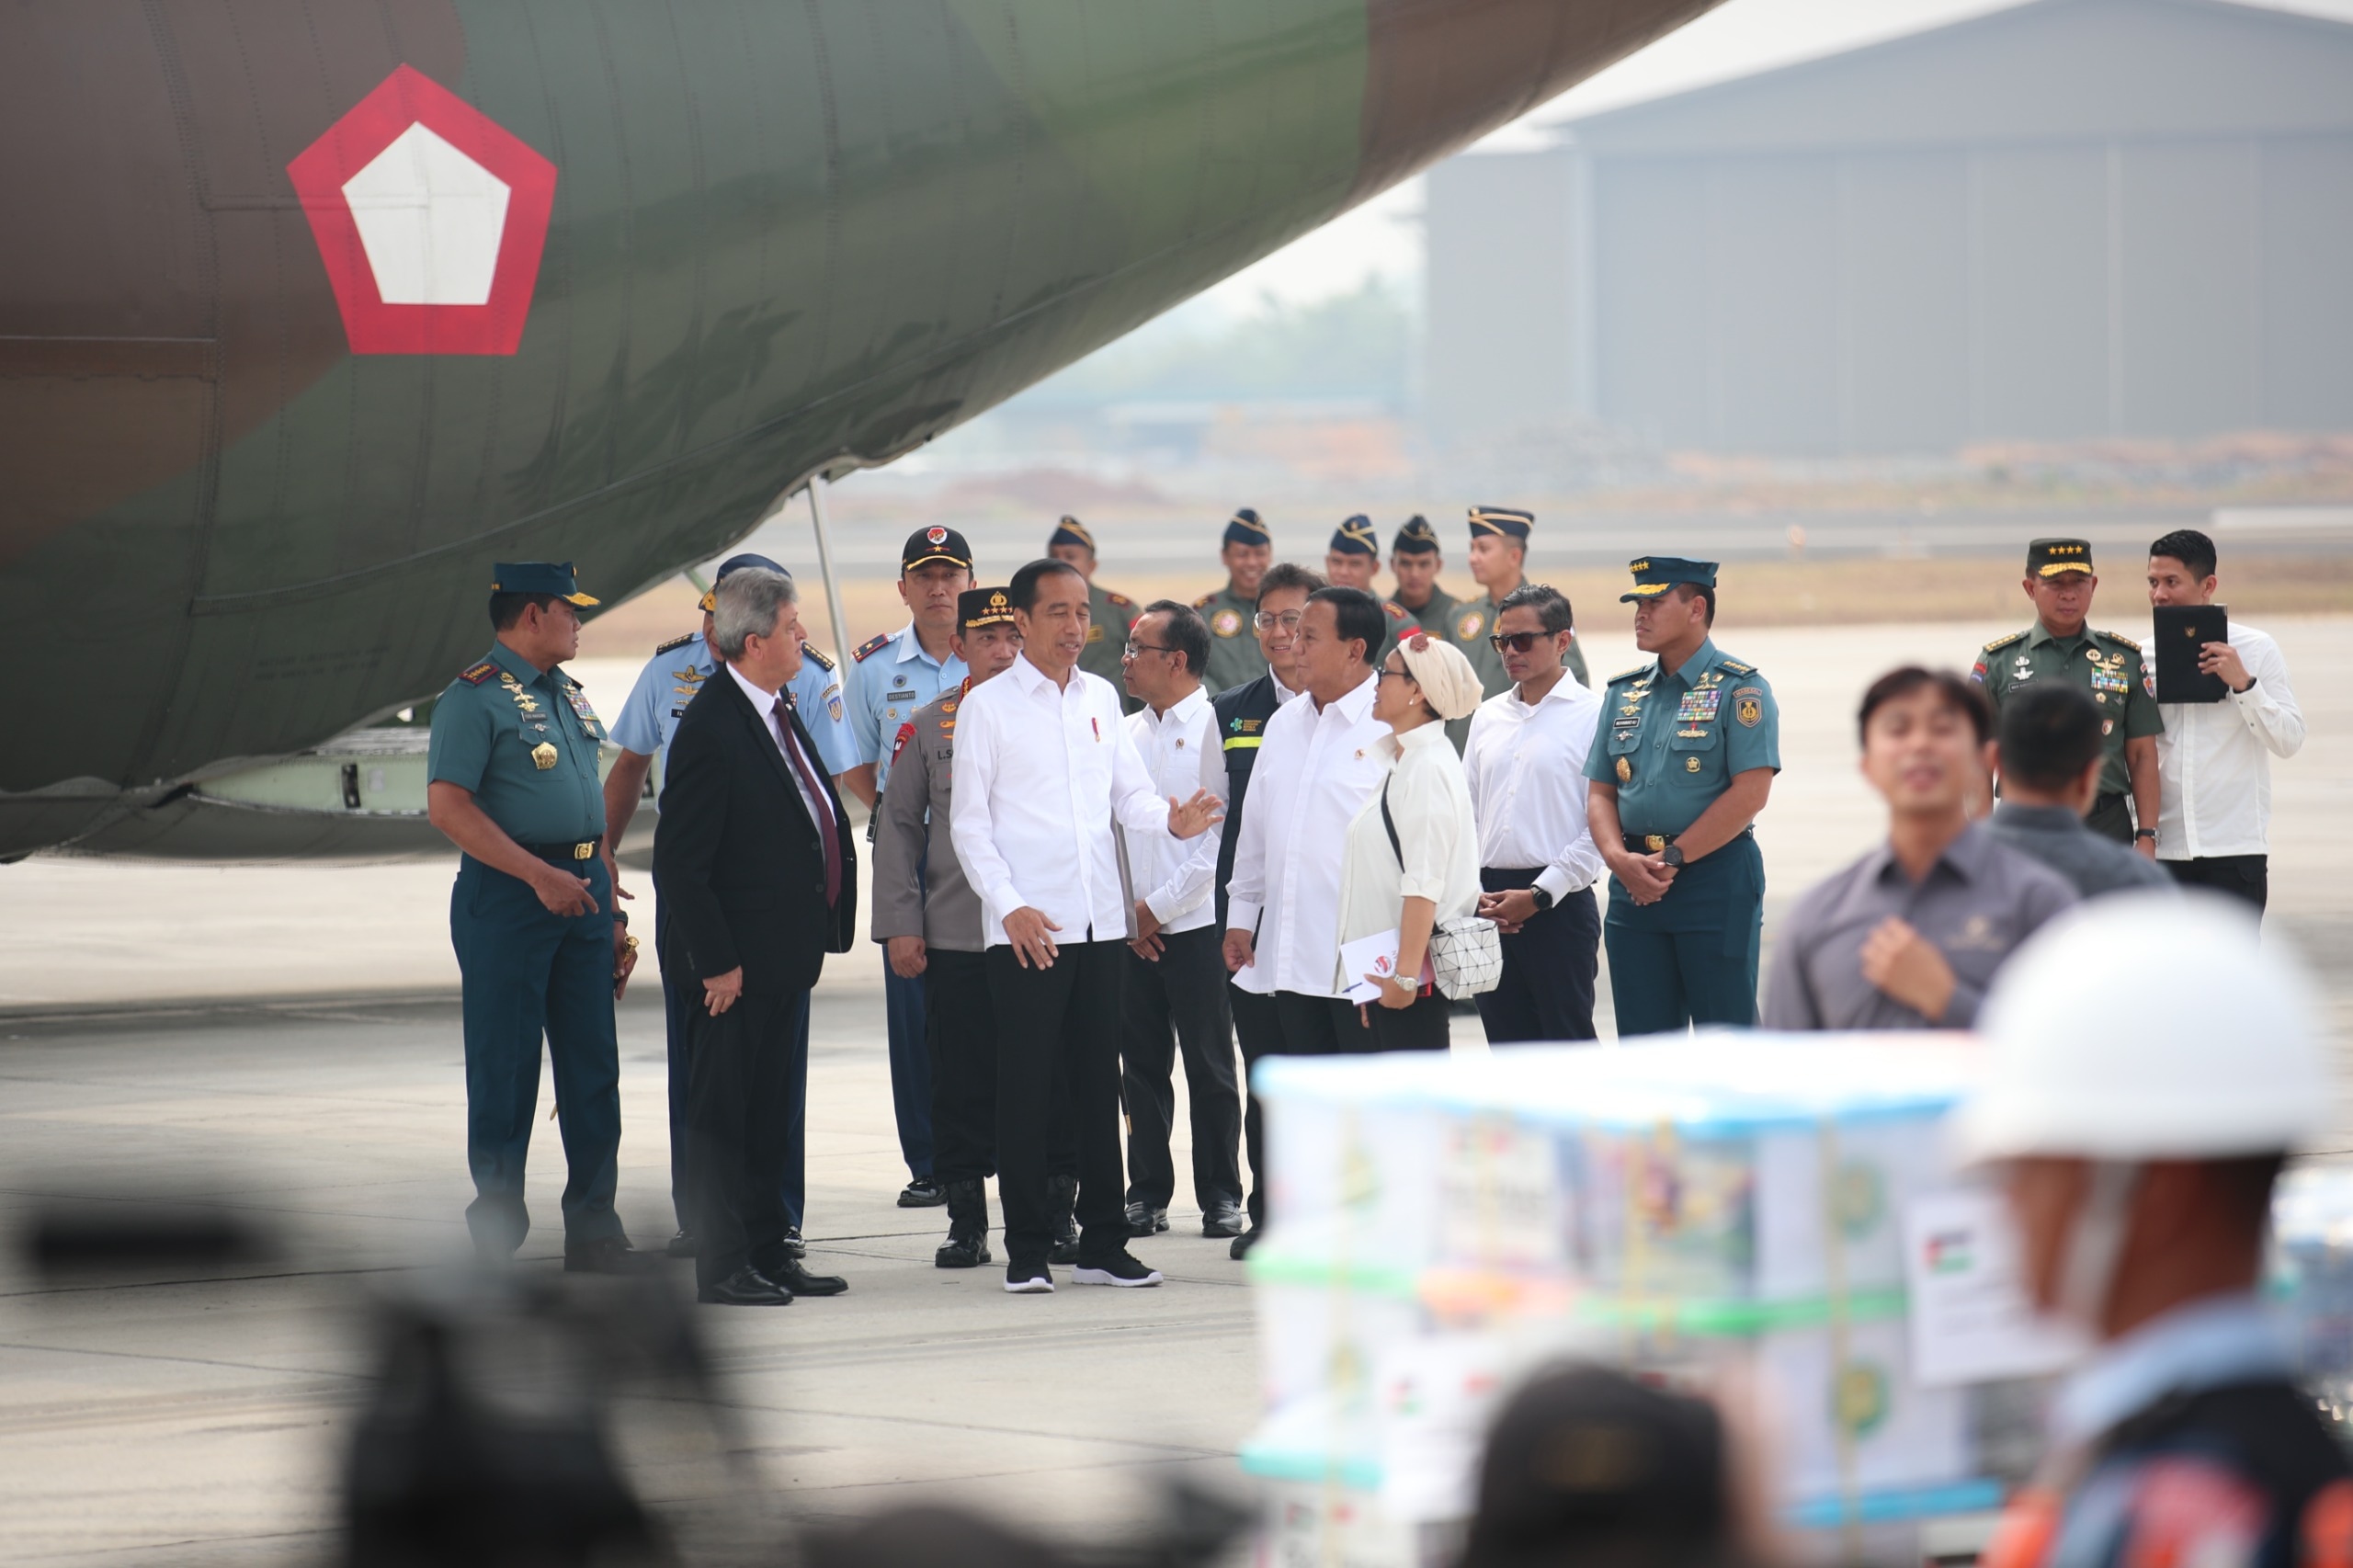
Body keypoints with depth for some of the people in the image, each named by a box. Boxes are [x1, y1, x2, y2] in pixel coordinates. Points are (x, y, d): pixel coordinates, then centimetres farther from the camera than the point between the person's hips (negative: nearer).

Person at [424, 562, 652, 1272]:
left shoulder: (569, 697, 17)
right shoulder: (475, 699, -10)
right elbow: (447, 808, -19)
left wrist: (611, 913, 19)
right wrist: (540, 877, -22)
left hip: (580, 891, 8)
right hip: (507, 897, -8)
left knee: (593, 1066, 7)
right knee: (505, 1067, -2)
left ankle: (593, 1230, 12)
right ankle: (497, 1230, 7)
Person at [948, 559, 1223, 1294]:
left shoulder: (1100, 699, 13)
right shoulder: (987, 706, -2)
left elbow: (1129, 792, 15)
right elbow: (969, 820, -3)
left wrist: (1169, 819, -8)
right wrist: (1010, 906, -14)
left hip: (1100, 921, 5)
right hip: (1026, 929, -5)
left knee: (1099, 1083, 8)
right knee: (1026, 1089, -2)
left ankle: (1103, 1244, 13)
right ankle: (1027, 1250, 3)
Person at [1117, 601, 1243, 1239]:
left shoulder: (1217, 728, -5)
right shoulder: (1125, 736, 13)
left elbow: (1226, 833, -10)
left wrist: (1160, 905, -10)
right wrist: (1125, 908, -1)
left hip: (1195, 925, -5)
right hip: (1132, 929, 5)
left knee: (1209, 1068, 0)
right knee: (1142, 1067, 6)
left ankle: (1220, 1195, 6)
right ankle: (1148, 1193, 12)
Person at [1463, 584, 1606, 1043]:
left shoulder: (1592, 716, -5)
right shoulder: (1487, 717, 13)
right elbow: (1466, 812, 16)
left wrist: (1539, 894, -13)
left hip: (1559, 902, -5)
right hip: (1489, 905, 6)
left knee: (1567, 1040, -3)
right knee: (1506, 1041, 8)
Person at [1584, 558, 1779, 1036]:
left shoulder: (1739, 689, -5)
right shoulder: (1624, 692, 14)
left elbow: (1749, 793, -13)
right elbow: (1599, 792, 13)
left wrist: (1672, 859, -14)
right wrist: (1620, 859, -7)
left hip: (1716, 878, -6)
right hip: (1634, 887, 6)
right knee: (1643, 1038, 8)